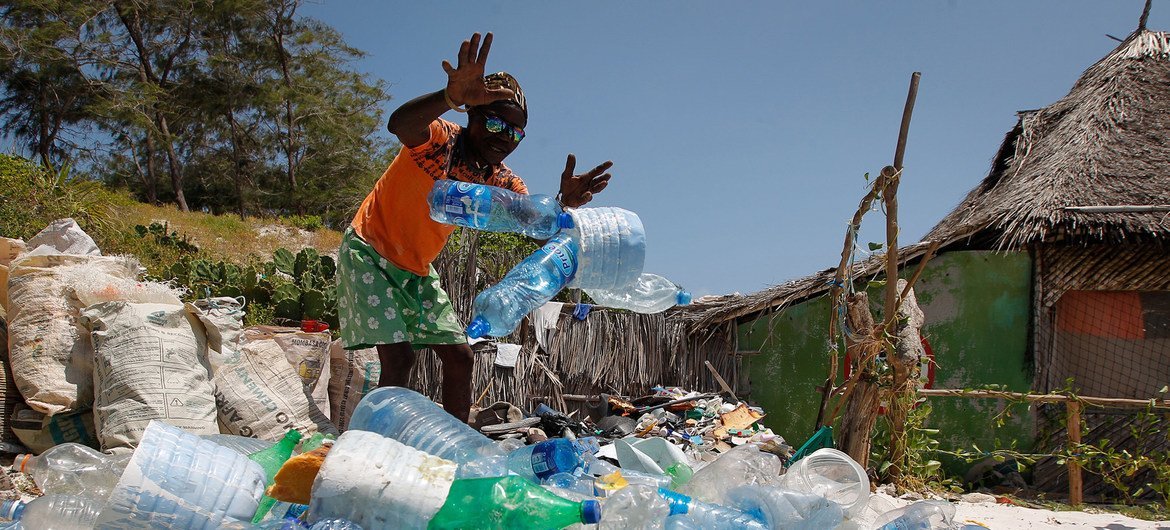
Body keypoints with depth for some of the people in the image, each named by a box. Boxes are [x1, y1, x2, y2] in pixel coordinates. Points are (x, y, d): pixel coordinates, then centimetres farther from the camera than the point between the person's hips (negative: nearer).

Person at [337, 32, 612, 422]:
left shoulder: (503, 184, -4)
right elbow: (399, 124, -46)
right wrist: (451, 97, -66)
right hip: (369, 252, -7)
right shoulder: (440, 138, -22)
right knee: (399, 357, -18)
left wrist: (563, 205, -40)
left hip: (417, 271, 7)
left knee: (459, 356, 3)